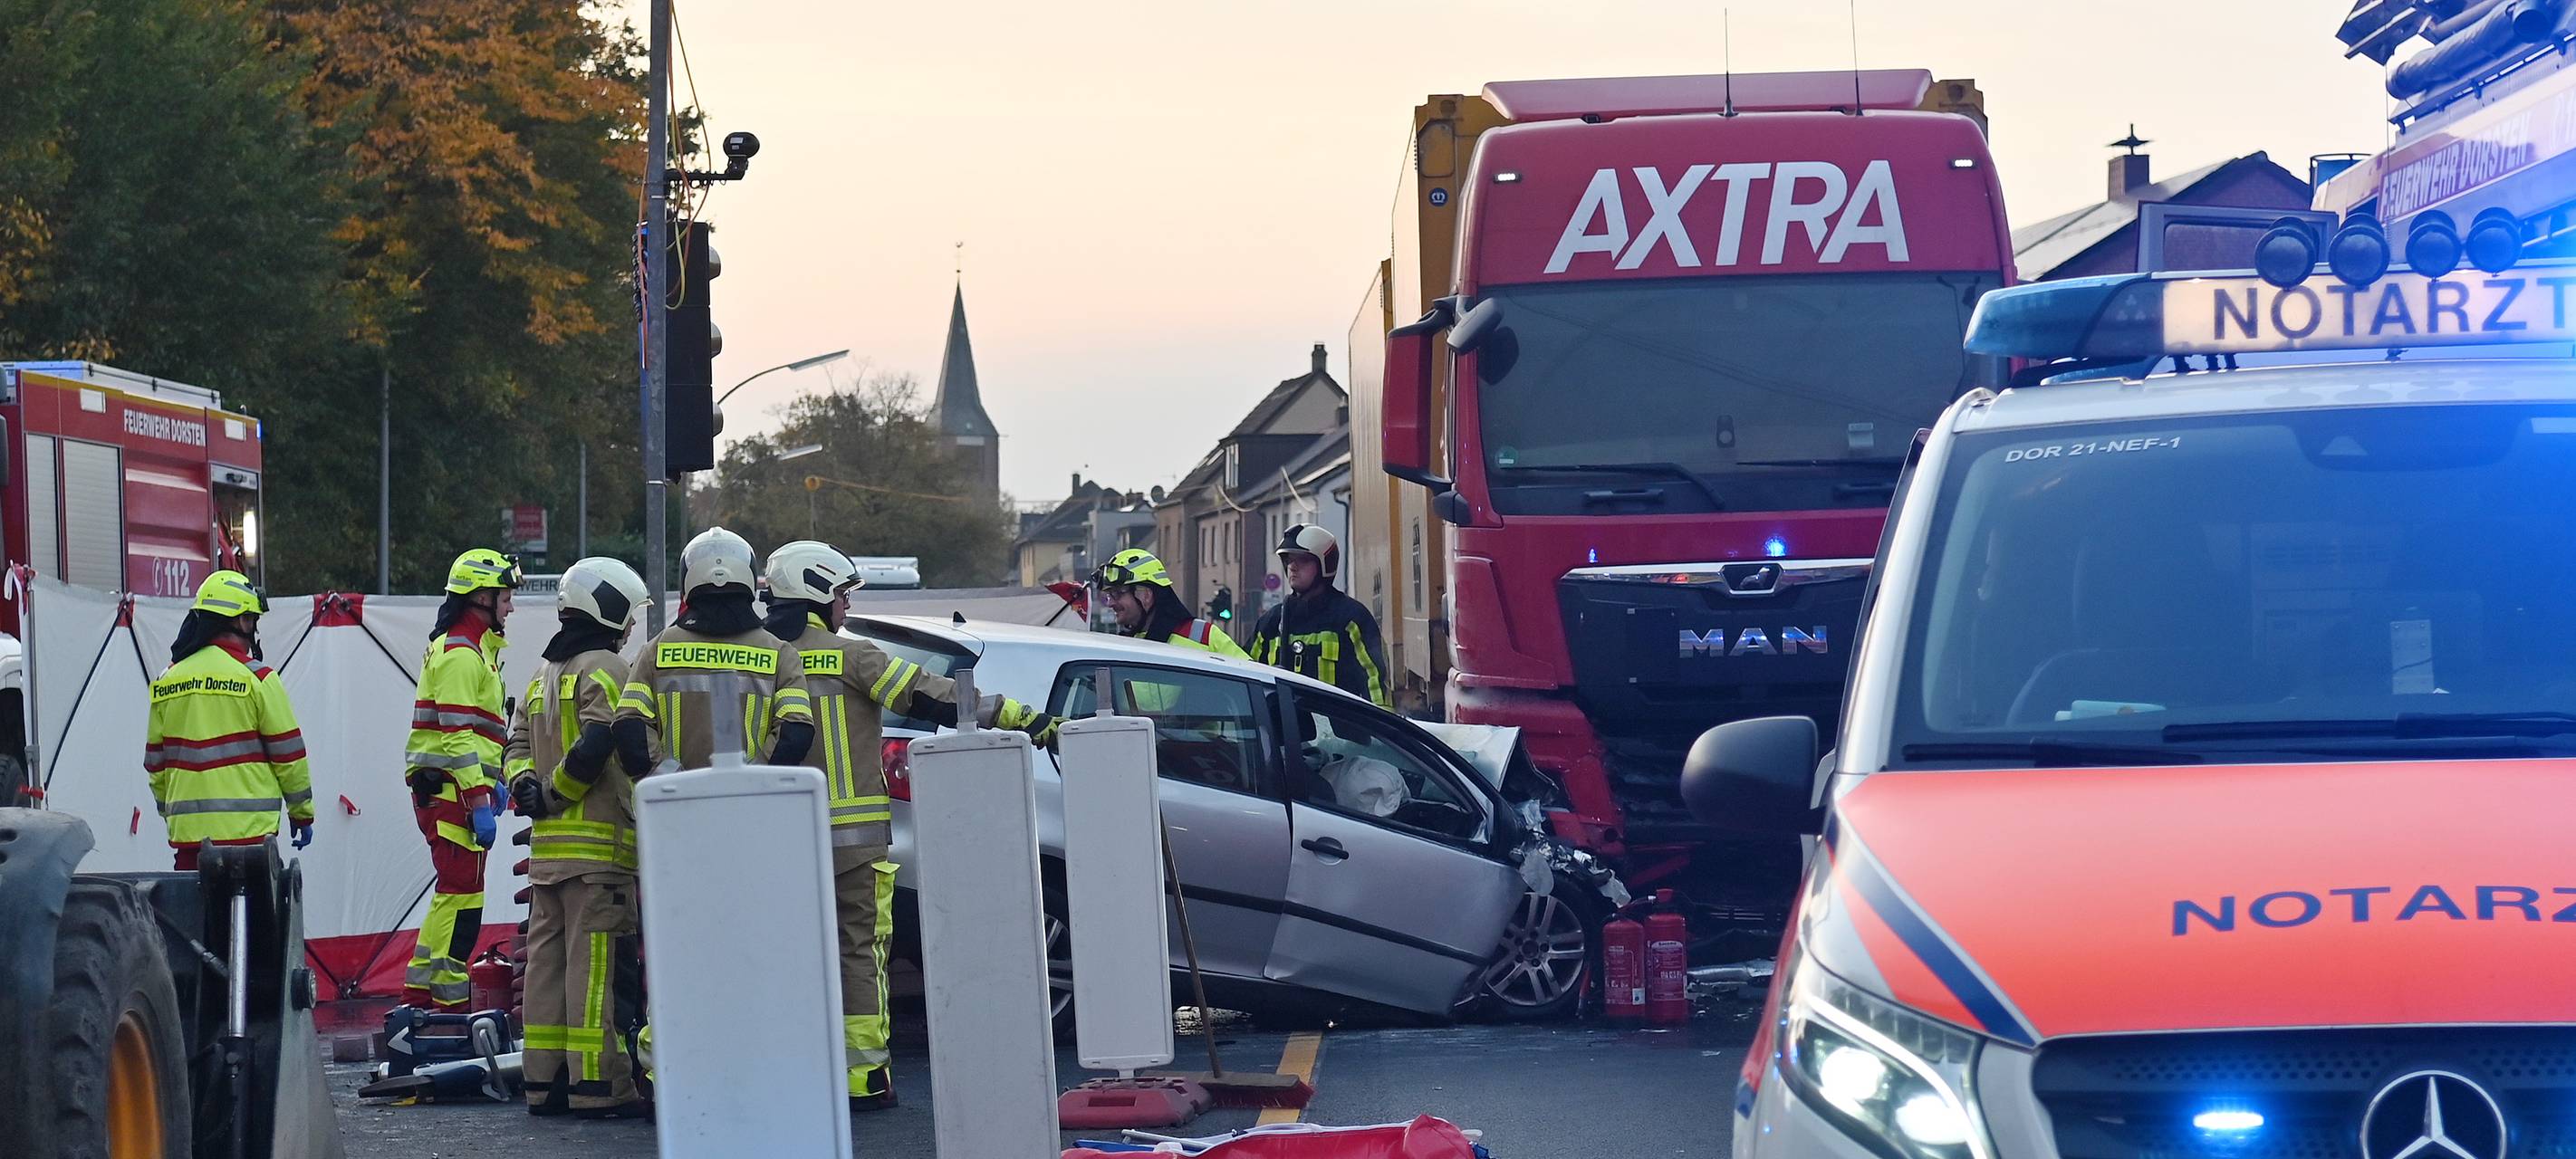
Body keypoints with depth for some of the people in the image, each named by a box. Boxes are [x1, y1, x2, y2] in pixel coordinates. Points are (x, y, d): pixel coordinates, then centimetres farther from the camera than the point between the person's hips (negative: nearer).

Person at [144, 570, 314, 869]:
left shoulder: (168, 681, 9)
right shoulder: (256, 677, -6)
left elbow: (155, 762, 15)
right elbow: (288, 754, -2)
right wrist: (302, 813, 9)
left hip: (187, 833, 5)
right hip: (247, 831, -5)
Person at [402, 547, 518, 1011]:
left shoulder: (475, 650, 22)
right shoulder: (460, 654, -12)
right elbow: (458, 734, -20)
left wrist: (491, 784, 24)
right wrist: (480, 800, -23)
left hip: (451, 793, 11)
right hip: (450, 792, -11)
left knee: (453, 895, 13)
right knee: (461, 895, -10)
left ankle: (418, 996, 17)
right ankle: (449, 1003, -9)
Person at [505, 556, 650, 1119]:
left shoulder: (543, 678, 21)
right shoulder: (605, 669, -8)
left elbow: (518, 748, 17)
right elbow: (597, 747, -20)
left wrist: (529, 789, 0)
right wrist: (552, 794, -8)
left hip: (547, 845, 9)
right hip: (599, 843, -9)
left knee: (548, 961, 10)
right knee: (597, 965, -9)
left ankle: (544, 1079, 13)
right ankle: (599, 1085, -11)